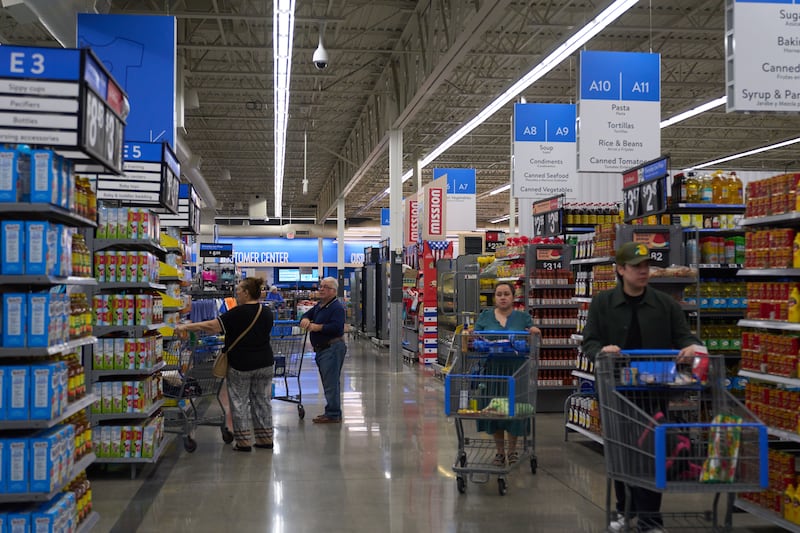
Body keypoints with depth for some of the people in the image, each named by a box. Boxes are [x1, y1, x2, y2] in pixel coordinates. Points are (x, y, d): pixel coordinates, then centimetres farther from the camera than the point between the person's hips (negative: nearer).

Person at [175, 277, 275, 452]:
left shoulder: (238, 313, -16)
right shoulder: (267, 314, 4)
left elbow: (211, 326, -20)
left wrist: (185, 327, -15)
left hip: (241, 365, -6)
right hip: (265, 363, 6)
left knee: (239, 401, 5)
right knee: (262, 400, 13)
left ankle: (243, 441, 6)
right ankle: (265, 438, 17)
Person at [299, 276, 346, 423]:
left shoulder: (337, 307, -14)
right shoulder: (319, 305, 16)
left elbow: (336, 327, -25)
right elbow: (307, 314, 18)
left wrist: (317, 327, -19)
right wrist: (305, 319, -6)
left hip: (332, 348, -10)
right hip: (321, 349, 10)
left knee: (331, 382, -9)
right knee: (329, 382, 16)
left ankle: (333, 414, -6)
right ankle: (333, 412, 24)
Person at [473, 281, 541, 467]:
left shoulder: (523, 317, 7)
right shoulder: (484, 317, 9)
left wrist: (535, 332, -16)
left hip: (515, 371, -1)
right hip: (491, 369, 1)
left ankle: (512, 450, 21)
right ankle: (499, 451, 19)